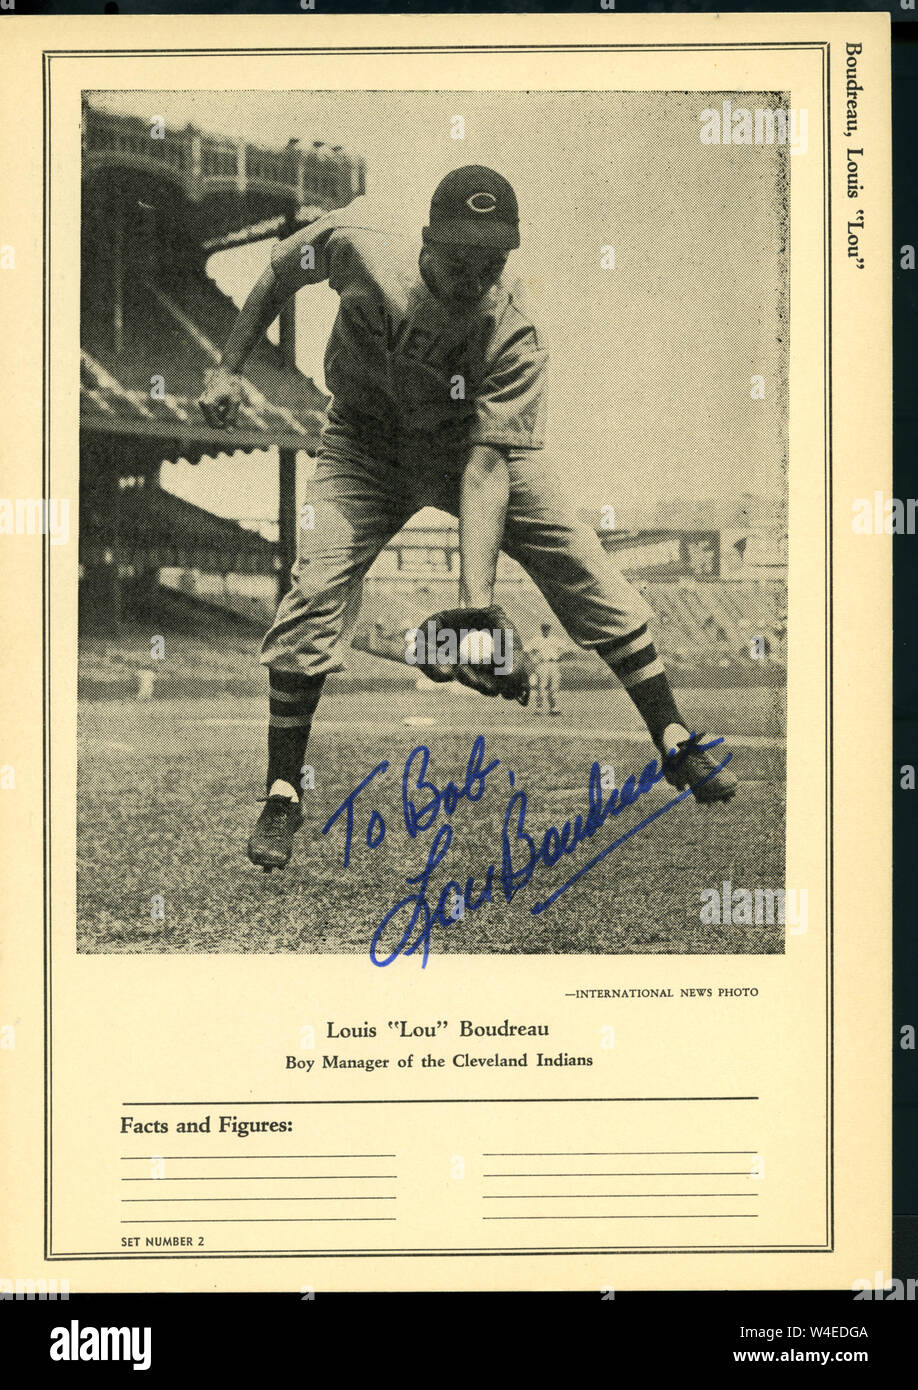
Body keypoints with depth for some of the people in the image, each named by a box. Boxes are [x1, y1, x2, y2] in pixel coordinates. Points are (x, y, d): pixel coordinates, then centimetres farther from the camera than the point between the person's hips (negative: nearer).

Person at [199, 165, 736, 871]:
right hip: (367, 448, 0)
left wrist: (477, 597, -45)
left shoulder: (513, 336, -28)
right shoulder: (356, 246, -25)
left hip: (473, 446, 0)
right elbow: (281, 271, -2)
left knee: (588, 572, -11)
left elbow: (487, 465, -35)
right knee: (316, 591, -18)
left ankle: (676, 742, 4)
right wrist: (231, 368, -3)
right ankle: (282, 796, -3)